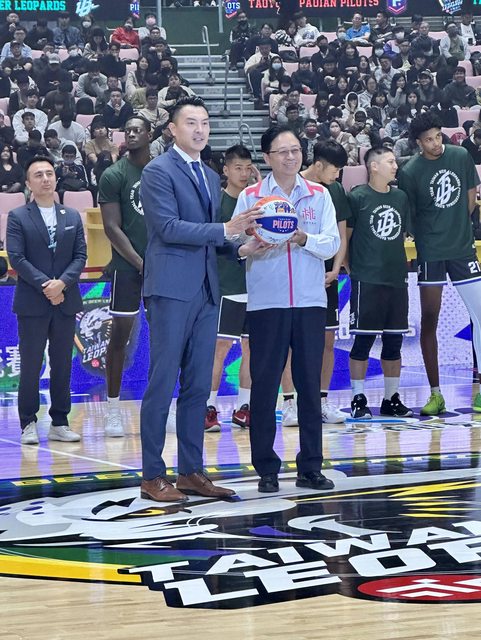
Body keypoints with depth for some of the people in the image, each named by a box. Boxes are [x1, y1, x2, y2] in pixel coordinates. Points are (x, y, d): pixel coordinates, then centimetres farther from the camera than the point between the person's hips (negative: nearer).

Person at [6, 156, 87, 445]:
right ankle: (28, 424, 5)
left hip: (66, 301, 3)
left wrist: (62, 283, -11)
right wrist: (45, 285, -15)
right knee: (31, 365, -1)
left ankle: (60, 423, 12)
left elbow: (81, 256, 5)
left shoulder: (73, 216, 12)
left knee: (63, 365, 6)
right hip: (32, 303, -3)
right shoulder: (18, 217, 1)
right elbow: (16, 258, -7)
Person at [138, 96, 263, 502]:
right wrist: (225, 229, -19)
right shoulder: (158, 171, -7)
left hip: (206, 291, 8)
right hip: (171, 290, -8)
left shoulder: (211, 177, 19)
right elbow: (169, 227, -17)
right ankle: (152, 476, 0)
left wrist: (239, 248, 4)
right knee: (163, 383, -5)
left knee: (199, 385, 9)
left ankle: (192, 471, 15)